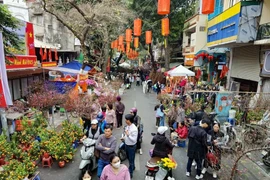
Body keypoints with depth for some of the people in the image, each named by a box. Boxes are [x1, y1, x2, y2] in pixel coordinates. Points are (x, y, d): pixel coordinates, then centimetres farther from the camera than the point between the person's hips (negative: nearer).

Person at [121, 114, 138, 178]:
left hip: (131, 146, -8)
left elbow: (134, 140, -28)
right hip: (126, 145, 8)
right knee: (129, 158, 28)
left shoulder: (134, 129, -30)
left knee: (131, 160, 12)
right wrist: (124, 137, -4)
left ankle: (130, 173, 31)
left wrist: (128, 135, -35)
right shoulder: (127, 126, -4)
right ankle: (132, 167, 54)